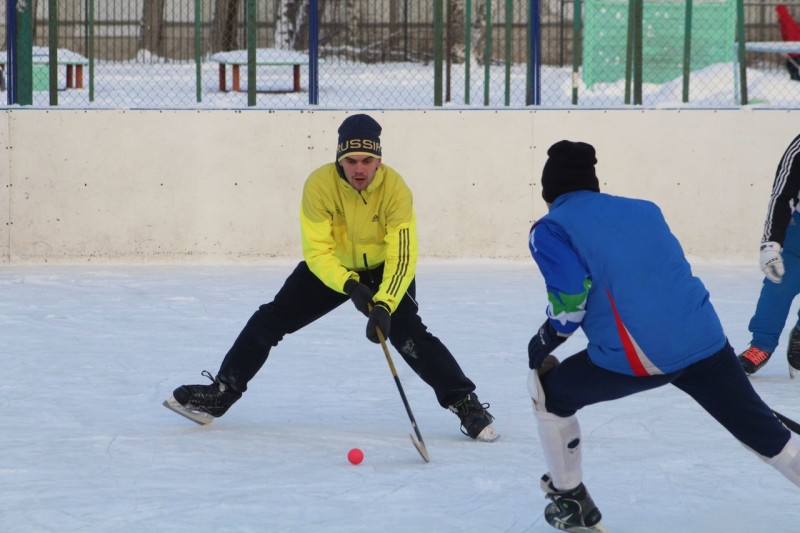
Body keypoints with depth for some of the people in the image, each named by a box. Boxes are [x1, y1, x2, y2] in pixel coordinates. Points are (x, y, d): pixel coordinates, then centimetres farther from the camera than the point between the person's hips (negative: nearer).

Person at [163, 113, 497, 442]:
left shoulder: (395, 188, -29)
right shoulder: (320, 184, -26)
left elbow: (402, 257, -31)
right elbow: (317, 252, -25)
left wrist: (385, 305, -44)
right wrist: (350, 286, -40)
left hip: (382, 268, -2)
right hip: (331, 267, 2)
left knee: (408, 334, -21)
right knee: (272, 319, -2)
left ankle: (466, 404, -13)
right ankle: (221, 393, 9)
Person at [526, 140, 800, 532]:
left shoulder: (552, 228, 6)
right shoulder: (644, 210, 22)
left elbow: (570, 295, -6)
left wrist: (547, 339, 8)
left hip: (634, 355, -4)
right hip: (703, 339, 4)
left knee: (548, 392, 22)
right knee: (758, 425, 19)